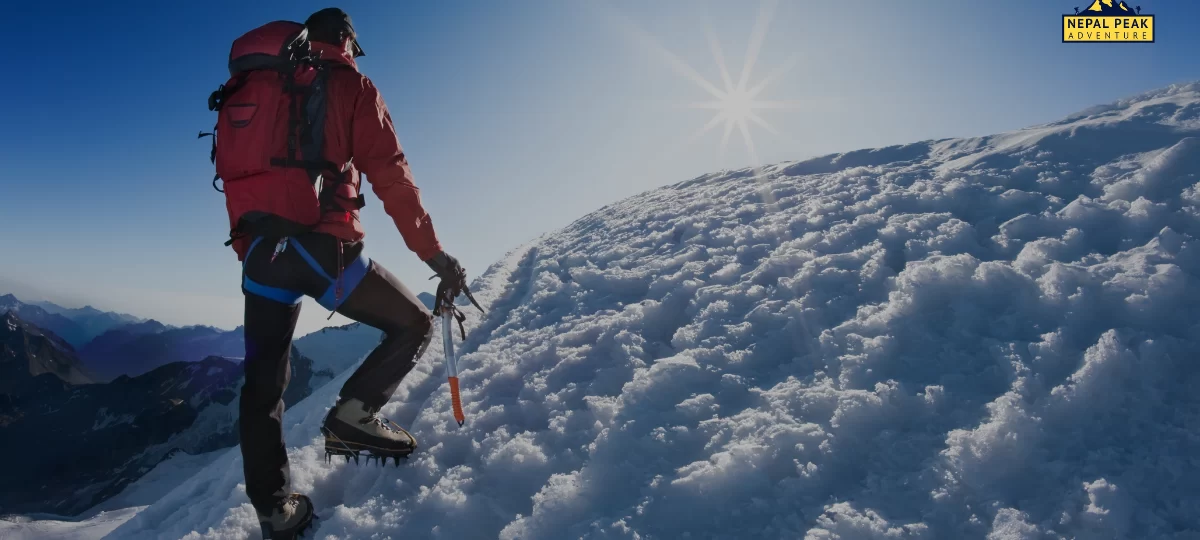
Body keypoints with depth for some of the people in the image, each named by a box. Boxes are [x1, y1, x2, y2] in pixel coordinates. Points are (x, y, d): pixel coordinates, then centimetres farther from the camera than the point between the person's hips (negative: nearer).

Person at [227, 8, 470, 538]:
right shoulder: (350, 85, 6)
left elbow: (236, 180, 20)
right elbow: (390, 176, -5)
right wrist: (433, 253, -5)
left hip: (262, 251, 6)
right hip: (324, 246, -5)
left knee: (263, 385, 14)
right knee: (414, 323, 12)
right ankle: (353, 414, -5)